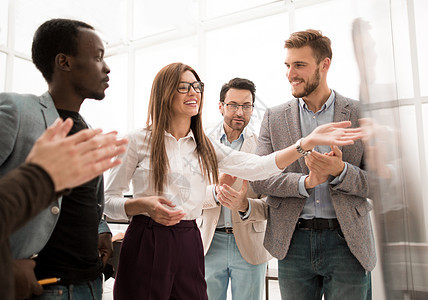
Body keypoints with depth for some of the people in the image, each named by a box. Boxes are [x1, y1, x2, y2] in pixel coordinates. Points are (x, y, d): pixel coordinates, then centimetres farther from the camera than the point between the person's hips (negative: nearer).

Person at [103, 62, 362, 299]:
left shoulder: (205, 147, 8)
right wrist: (144, 205, -20)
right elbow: (109, 201, 0)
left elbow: (259, 166, -5)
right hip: (145, 246, -3)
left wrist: (309, 141, -15)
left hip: (189, 245, 3)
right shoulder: (139, 140, -2)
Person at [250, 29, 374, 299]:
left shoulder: (361, 115, 1)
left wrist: (340, 171, -19)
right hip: (293, 242, 1)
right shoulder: (274, 118, 5)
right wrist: (305, 182, -18)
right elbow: (258, 177, -2)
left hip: (347, 241, -1)